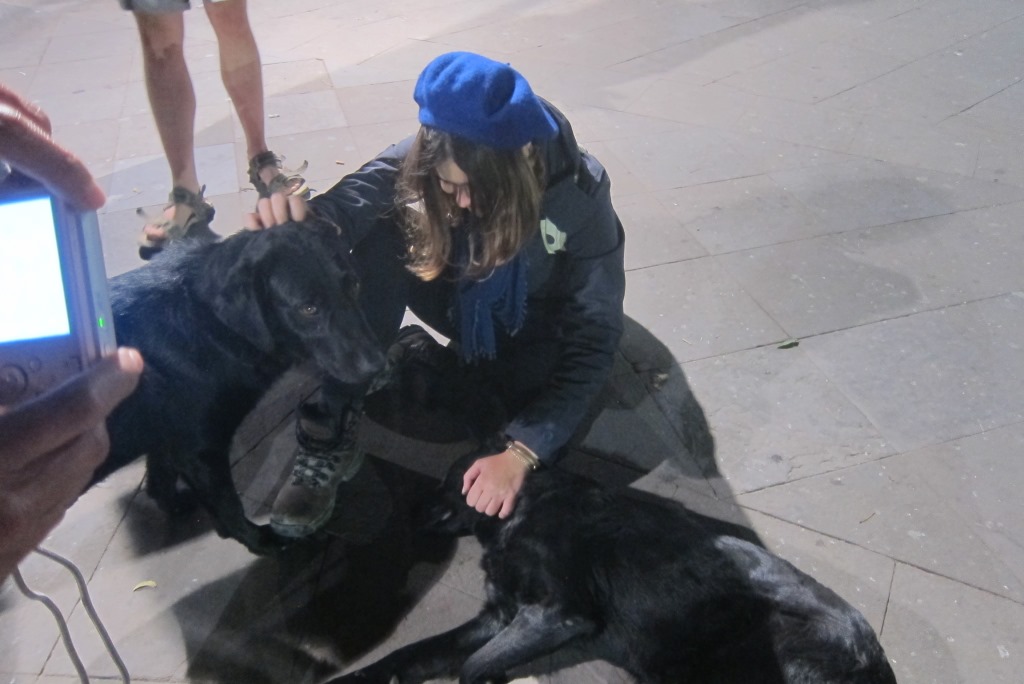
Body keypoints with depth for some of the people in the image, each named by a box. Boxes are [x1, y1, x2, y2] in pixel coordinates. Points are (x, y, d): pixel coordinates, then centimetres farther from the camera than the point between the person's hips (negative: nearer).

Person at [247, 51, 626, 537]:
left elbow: (593, 341, -26)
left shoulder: (579, 197, -29)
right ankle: (328, 442, -25)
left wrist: (521, 451, -35)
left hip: (535, 329, -2)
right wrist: (304, 220, -63)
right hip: (462, 301, 3)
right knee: (378, 242, -29)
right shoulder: (428, 157, -22)